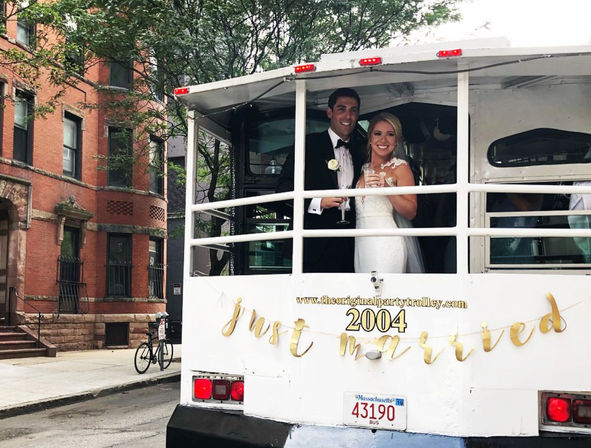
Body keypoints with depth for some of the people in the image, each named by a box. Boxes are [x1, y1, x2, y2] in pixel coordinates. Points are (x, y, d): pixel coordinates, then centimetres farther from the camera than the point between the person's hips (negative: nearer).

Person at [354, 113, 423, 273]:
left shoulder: (400, 167, 1)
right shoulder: (363, 169, 16)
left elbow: (411, 212, -7)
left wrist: (387, 188, -18)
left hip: (386, 242, -5)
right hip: (361, 242, 5)